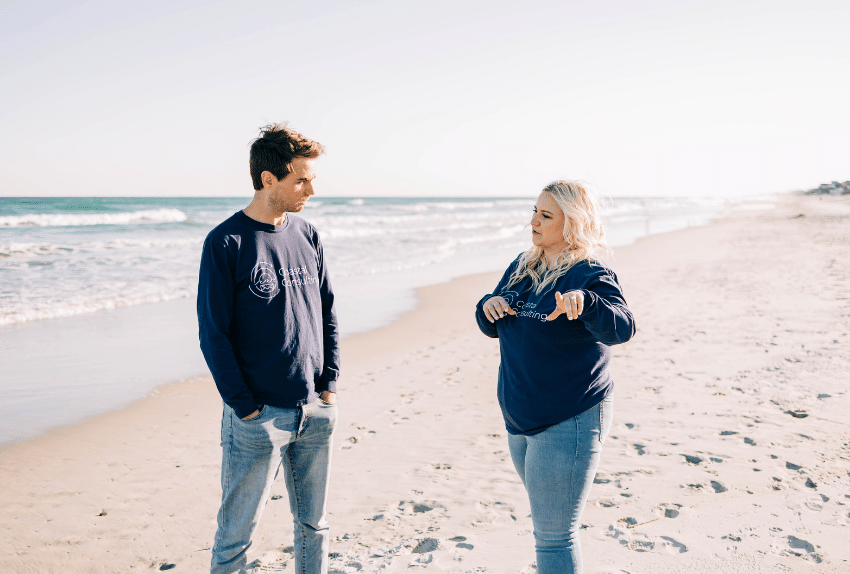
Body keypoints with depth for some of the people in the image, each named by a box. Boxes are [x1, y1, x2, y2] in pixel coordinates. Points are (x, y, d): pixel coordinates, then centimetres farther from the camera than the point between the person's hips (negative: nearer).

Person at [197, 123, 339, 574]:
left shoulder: (306, 235, 6)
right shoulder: (226, 243, -10)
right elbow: (213, 335, -11)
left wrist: (329, 383, 4)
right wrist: (246, 407, -12)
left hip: (315, 411, 5)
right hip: (259, 417, -5)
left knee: (313, 524, 16)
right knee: (236, 532, 7)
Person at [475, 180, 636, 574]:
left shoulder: (590, 275, -16)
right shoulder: (522, 266, 7)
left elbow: (621, 328, -33)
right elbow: (493, 328, 14)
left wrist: (585, 302, -52)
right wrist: (489, 306, -9)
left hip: (568, 423, -8)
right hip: (520, 420, 8)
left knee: (553, 537, 0)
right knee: (545, 524, 24)